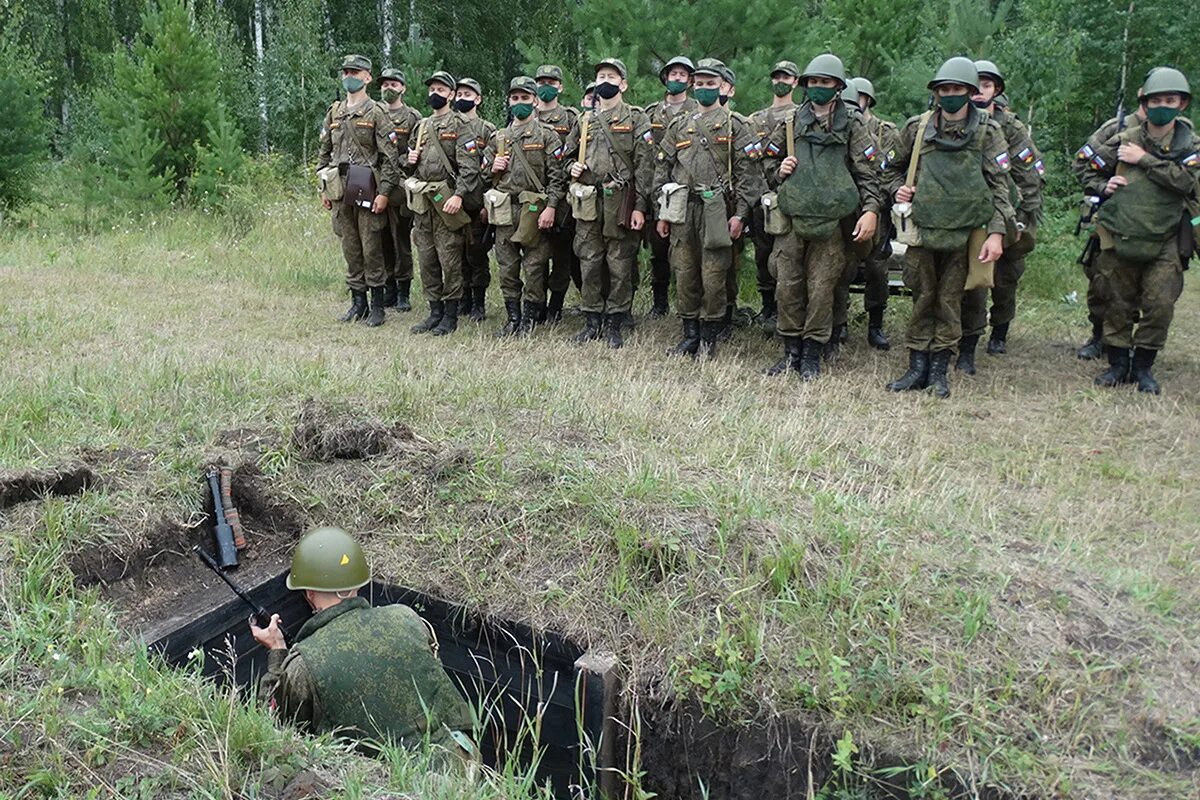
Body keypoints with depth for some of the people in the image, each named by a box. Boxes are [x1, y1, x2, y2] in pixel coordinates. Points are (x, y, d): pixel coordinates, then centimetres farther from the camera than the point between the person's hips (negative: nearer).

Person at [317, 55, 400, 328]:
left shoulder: (376, 114, -2)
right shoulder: (334, 113, 14)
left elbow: (389, 156, -8)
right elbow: (324, 152, 19)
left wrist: (384, 192, -15)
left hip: (367, 189, -5)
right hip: (340, 189, 5)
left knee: (371, 249, -2)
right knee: (350, 248, 9)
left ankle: (377, 305, 6)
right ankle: (357, 302, 18)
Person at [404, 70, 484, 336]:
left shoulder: (461, 124, -2)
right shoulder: (422, 126, 19)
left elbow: (469, 165, -13)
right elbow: (411, 165, 28)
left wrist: (458, 195, -25)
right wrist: (409, 160, 4)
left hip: (446, 200, -7)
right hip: (421, 200, 7)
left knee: (449, 259, -4)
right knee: (426, 259, 8)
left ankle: (450, 316, 4)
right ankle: (435, 312, 18)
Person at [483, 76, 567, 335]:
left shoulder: (547, 135, 3)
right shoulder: (498, 137, 17)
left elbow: (557, 175, -5)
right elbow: (484, 172, 24)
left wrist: (550, 207, -15)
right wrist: (493, 168, 1)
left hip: (534, 209, -4)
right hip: (504, 210, 5)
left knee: (534, 266, -1)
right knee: (507, 267, 6)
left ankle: (530, 316, 10)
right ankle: (513, 317, 16)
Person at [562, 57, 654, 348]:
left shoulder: (635, 119, 3)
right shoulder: (585, 120, 17)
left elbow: (644, 166, -5)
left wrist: (639, 207, -12)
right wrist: (572, 169, 3)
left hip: (620, 203, -4)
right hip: (587, 202, 4)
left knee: (620, 265, 0)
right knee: (589, 263, 6)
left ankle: (614, 325, 8)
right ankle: (591, 321, 16)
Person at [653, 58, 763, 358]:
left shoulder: (735, 125, 5)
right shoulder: (678, 125, 16)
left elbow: (747, 173, -1)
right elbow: (662, 169, 15)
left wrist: (740, 214, -10)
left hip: (717, 211, -4)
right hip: (682, 210, 4)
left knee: (713, 277, -2)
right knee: (684, 275, 6)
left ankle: (709, 339, 9)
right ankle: (690, 335, 18)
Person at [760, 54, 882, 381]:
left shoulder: (851, 124, 5)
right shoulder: (792, 121, 12)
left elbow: (867, 171, 0)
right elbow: (769, 160, 22)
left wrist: (871, 209, -12)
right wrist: (778, 171, 0)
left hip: (832, 222, -3)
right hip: (792, 218, 3)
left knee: (821, 289, 0)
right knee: (787, 287, 3)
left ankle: (812, 355, 11)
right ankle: (792, 352, 15)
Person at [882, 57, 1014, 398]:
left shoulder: (988, 132, 1)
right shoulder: (917, 127, 5)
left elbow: (999, 185, -2)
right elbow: (893, 169, 20)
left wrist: (996, 232, -10)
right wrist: (898, 189, -2)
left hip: (963, 234, -1)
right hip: (921, 229, 1)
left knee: (950, 303, 6)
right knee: (922, 300, 7)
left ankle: (939, 369, 15)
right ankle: (918, 367, 15)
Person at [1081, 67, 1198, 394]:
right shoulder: (1123, 140, 4)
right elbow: (1091, 171, 15)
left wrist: (1144, 159, -15)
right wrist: (1103, 186, -6)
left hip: (1164, 244, 0)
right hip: (1119, 238, 0)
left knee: (1160, 306, -4)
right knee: (1118, 304, 7)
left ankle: (1143, 366, 12)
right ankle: (1118, 364, 20)